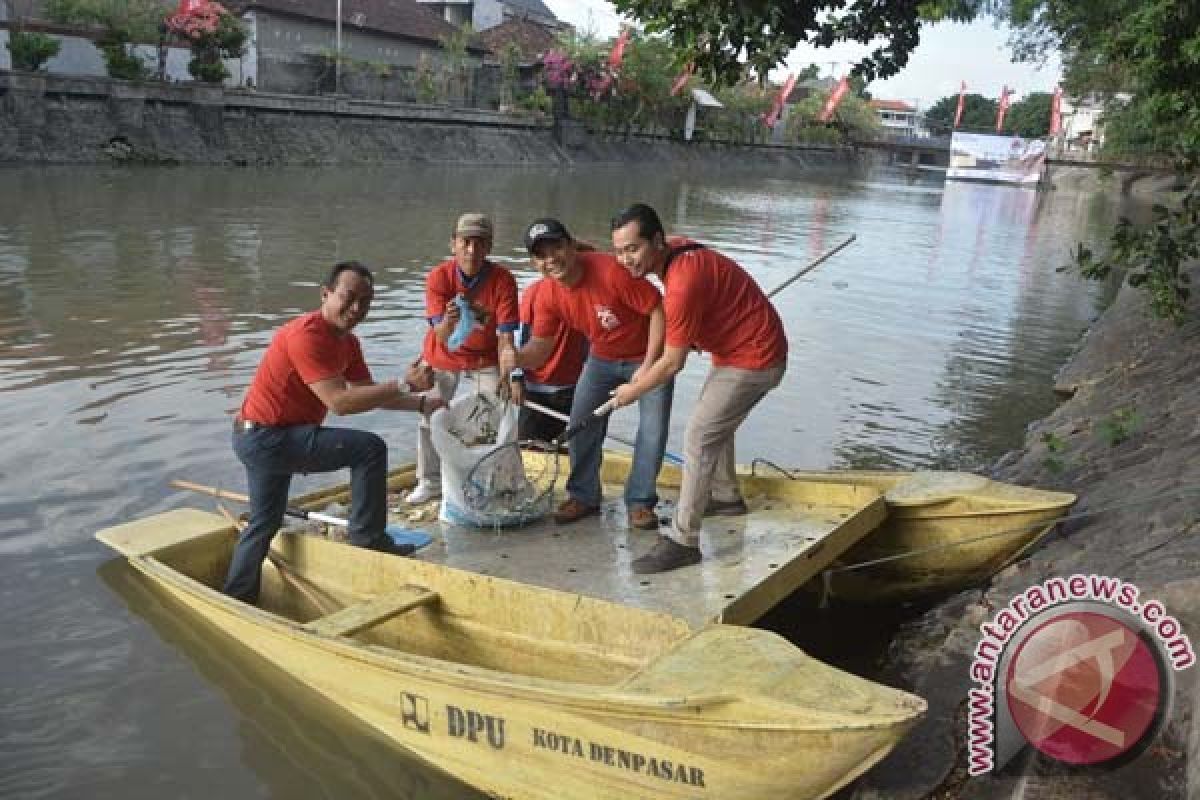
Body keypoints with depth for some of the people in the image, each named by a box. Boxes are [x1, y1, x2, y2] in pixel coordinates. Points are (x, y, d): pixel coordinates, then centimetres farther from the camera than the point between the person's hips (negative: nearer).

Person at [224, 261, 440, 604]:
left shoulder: (347, 342, 6)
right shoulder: (308, 334, -24)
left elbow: (368, 393, 11)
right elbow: (340, 401, -32)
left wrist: (422, 403, 5)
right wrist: (405, 385, -33)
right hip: (266, 438, -11)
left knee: (263, 523, 23)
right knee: (370, 449, -14)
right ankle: (369, 541, -4)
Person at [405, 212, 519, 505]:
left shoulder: (503, 280, -20)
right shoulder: (438, 276, -19)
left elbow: (505, 337, -21)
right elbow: (441, 337, -24)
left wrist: (508, 377, -34)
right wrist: (449, 320, -47)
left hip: (483, 363, -1)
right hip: (440, 361, 1)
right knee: (429, 418, 4)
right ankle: (430, 482, 23)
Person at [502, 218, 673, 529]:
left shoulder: (612, 271, -33)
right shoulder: (547, 296, -14)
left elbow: (658, 309, -26)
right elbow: (541, 345, -9)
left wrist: (648, 366, -24)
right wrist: (518, 358, -33)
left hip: (647, 355, -5)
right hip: (602, 357, 5)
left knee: (653, 428, -9)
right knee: (581, 422, 0)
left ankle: (640, 501, 7)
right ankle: (584, 495, 18)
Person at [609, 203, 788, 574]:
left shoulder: (683, 281, -31)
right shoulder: (674, 249, -4)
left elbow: (673, 363, -23)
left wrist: (633, 391, -8)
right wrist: (648, 366, 6)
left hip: (753, 359, -10)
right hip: (738, 346, 10)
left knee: (700, 435, -14)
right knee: (713, 418, 25)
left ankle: (683, 541, -11)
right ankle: (726, 497, 44)